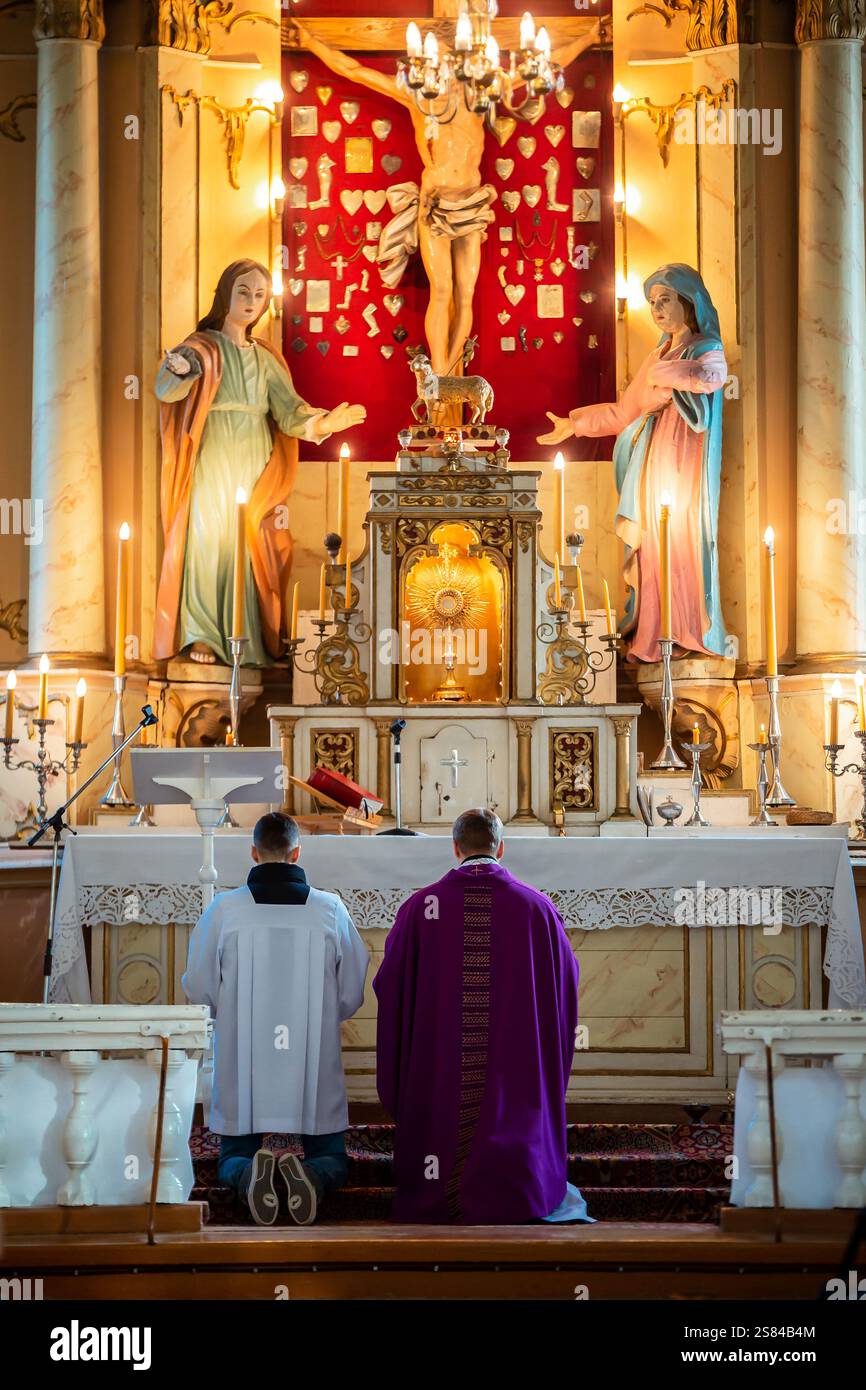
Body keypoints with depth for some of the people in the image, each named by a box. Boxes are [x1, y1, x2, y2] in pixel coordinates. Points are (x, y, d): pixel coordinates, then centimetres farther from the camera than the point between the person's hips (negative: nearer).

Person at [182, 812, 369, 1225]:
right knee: (332, 1160, 17)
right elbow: (351, 995, 3)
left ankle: (250, 1174, -18)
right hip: (314, 1068, 0)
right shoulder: (330, 909, -4)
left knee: (232, 1160, 18)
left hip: (242, 1064, 0)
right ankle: (310, 1175, -19)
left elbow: (198, 990, 2)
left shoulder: (223, 909, -6)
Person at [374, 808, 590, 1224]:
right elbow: (566, 984, 7)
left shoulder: (420, 907, -6)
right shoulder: (537, 908, -5)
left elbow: (388, 988, 1)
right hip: (515, 1076, 0)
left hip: (436, 1076, 0)